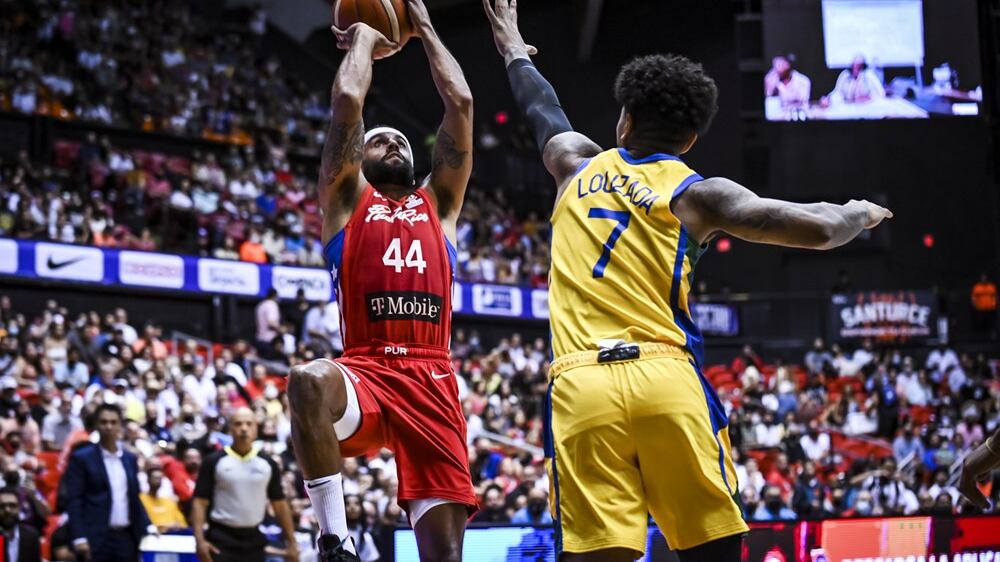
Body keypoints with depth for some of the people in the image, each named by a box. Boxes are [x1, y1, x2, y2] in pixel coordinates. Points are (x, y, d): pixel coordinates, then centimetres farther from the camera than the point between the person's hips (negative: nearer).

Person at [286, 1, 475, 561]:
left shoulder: (439, 203, 24)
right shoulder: (347, 198, 17)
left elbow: (462, 104, 16)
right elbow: (348, 101, 5)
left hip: (432, 382, 3)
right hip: (366, 372, -3)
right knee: (310, 381, -39)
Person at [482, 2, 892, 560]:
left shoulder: (579, 165, 20)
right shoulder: (697, 193, 10)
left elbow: (542, 112, 43)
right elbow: (817, 229, 2)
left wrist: (515, 51, 63)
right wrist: (856, 215, 25)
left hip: (580, 385, 2)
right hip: (665, 376, -2)